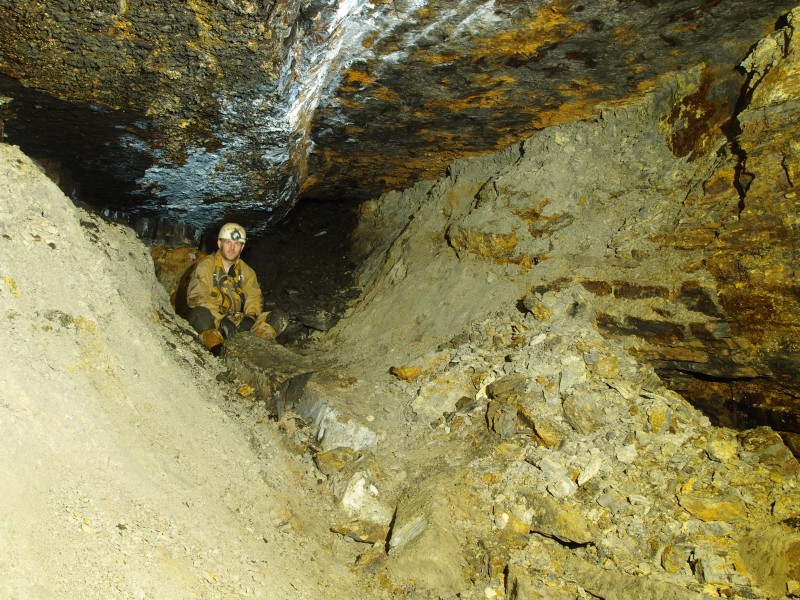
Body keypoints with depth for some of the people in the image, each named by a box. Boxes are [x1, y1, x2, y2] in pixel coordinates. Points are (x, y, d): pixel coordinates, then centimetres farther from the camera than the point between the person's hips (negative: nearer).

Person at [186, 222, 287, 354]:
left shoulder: (245, 270, 13)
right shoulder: (205, 265, -4)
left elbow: (254, 296, 5)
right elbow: (196, 297, -16)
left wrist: (250, 316, -18)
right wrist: (221, 319, -28)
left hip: (236, 322, 5)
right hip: (212, 322, -5)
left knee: (279, 318, -13)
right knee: (200, 314, -40)